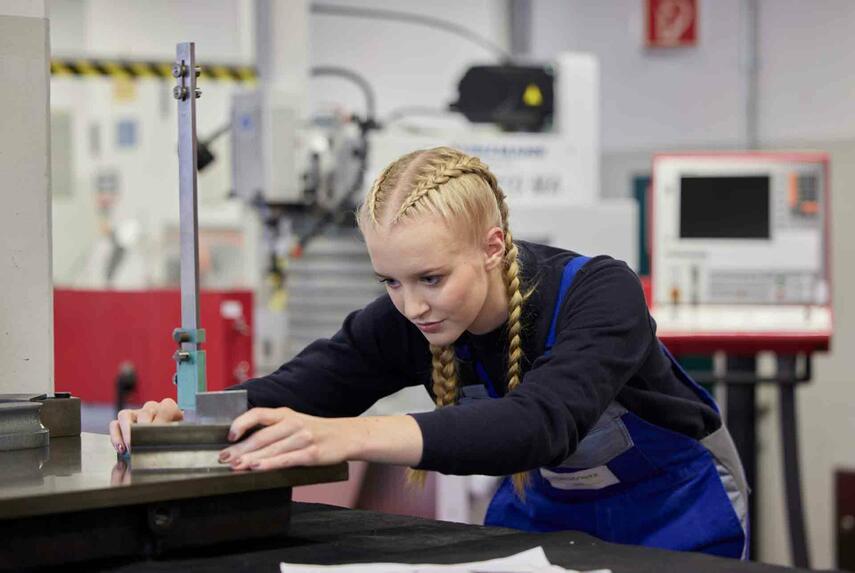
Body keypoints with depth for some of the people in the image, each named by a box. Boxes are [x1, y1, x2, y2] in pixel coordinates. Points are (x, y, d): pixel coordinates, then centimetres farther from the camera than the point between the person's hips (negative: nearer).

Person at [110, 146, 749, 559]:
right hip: (542, 508, 4)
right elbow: (294, 388, -23)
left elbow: (539, 422, -53)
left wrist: (352, 436, -67)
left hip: (670, 513, -4)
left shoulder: (599, 294, -37)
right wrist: (186, 417, -47)